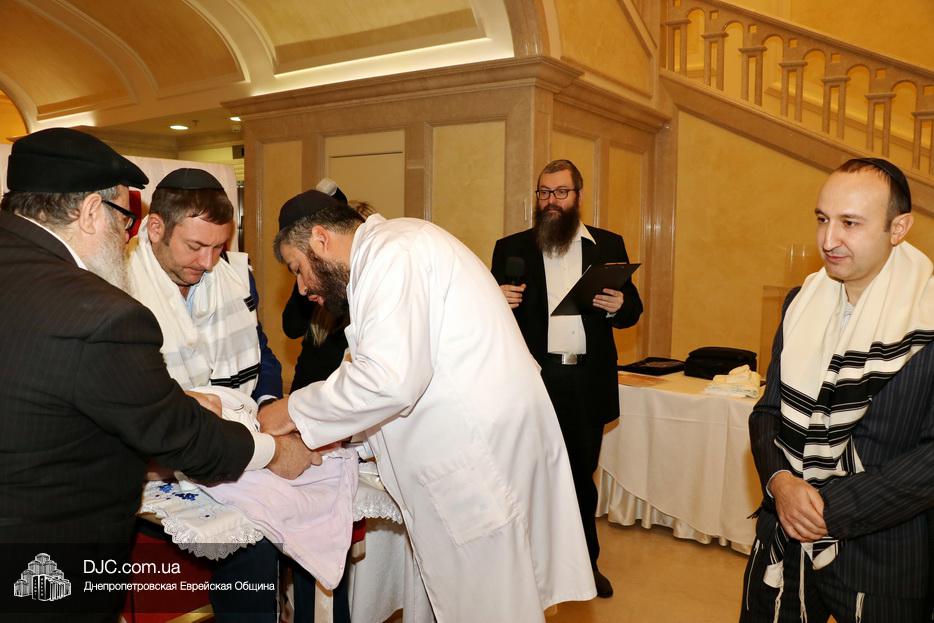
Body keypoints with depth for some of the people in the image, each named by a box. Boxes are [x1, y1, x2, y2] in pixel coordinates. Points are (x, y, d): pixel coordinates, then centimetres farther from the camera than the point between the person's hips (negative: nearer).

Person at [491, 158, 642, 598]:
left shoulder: (608, 245, 7)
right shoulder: (511, 248, 4)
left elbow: (631, 311, 7)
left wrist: (619, 305, -16)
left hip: (588, 382, 1)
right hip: (534, 379, -1)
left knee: (582, 475, 15)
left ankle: (585, 561, 33)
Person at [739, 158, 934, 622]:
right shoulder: (802, 301, 2)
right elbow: (769, 410, 4)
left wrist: (834, 509, -19)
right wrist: (779, 480, -13)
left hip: (882, 556, -4)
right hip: (785, 538, 4)